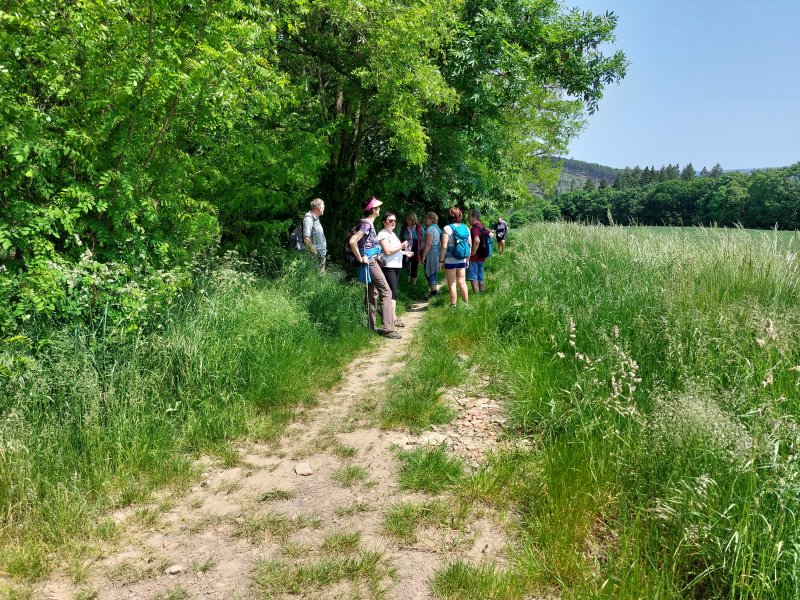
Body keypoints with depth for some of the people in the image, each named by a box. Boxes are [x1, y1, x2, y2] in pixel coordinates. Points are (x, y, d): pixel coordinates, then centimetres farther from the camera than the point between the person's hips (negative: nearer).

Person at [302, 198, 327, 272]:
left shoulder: (316, 218, 14)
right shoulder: (309, 219, -17)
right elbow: (306, 239, -24)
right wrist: (315, 252, -20)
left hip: (321, 254, 10)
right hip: (316, 257, -10)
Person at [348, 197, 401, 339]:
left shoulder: (368, 223, 13)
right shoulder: (367, 224, -16)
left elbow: (354, 237, 27)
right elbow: (352, 241, -28)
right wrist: (360, 258, -20)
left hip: (371, 260, 10)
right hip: (370, 261, -10)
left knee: (372, 294, 14)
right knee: (386, 291, -11)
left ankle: (370, 326, 20)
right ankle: (387, 328, -12)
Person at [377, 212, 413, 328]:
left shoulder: (392, 233, 19)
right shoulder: (383, 234, -12)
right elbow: (387, 251, -21)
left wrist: (404, 253, 23)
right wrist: (401, 246, -16)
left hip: (396, 266, 10)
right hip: (388, 267, -10)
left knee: (393, 292, 12)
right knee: (393, 293, -12)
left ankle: (393, 315, 18)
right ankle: (393, 318, -11)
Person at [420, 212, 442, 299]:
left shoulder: (430, 229, -15)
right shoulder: (437, 228, 16)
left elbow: (428, 243, -22)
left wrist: (423, 256, -19)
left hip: (431, 252, -10)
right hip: (437, 251, 10)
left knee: (430, 272, -5)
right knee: (434, 272, 17)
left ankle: (433, 291, -5)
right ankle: (435, 289, 23)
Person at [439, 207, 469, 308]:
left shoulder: (447, 228, -12)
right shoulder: (465, 228, 2)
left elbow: (444, 247, -16)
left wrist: (441, 260, -7)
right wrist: (468, 259, 16)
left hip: (450, 260, -4)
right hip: (462, 260, 4)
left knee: (452, 284, 4)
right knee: (462, 282, 14)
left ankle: (453, 305, 9)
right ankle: (466, 303, 20)